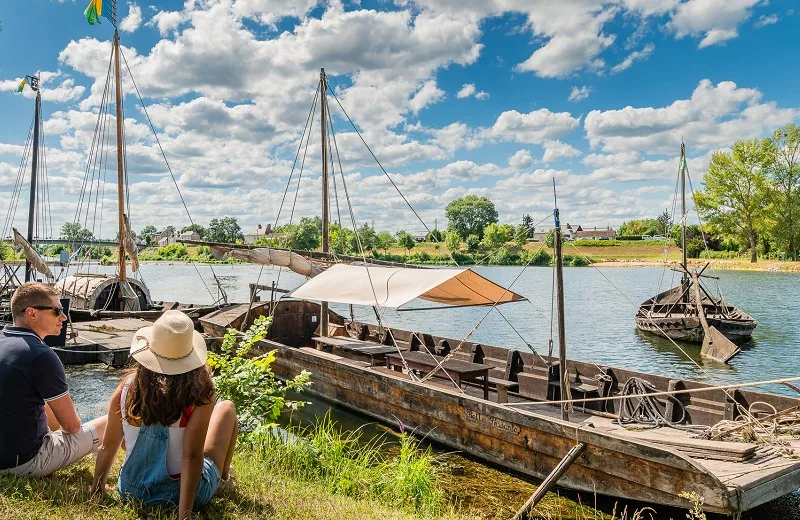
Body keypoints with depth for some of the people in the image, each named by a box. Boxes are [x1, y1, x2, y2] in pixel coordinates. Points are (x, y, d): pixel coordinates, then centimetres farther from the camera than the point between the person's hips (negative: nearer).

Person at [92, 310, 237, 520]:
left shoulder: (127, 388, -16)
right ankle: (225, 477, 36)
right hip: (189, 493, -3)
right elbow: (192, 455, -27)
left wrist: (97, 488, 13)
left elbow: (108, 446, -4)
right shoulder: (200, 394, -25)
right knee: (226, 408, 16)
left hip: (132, 492, 3)